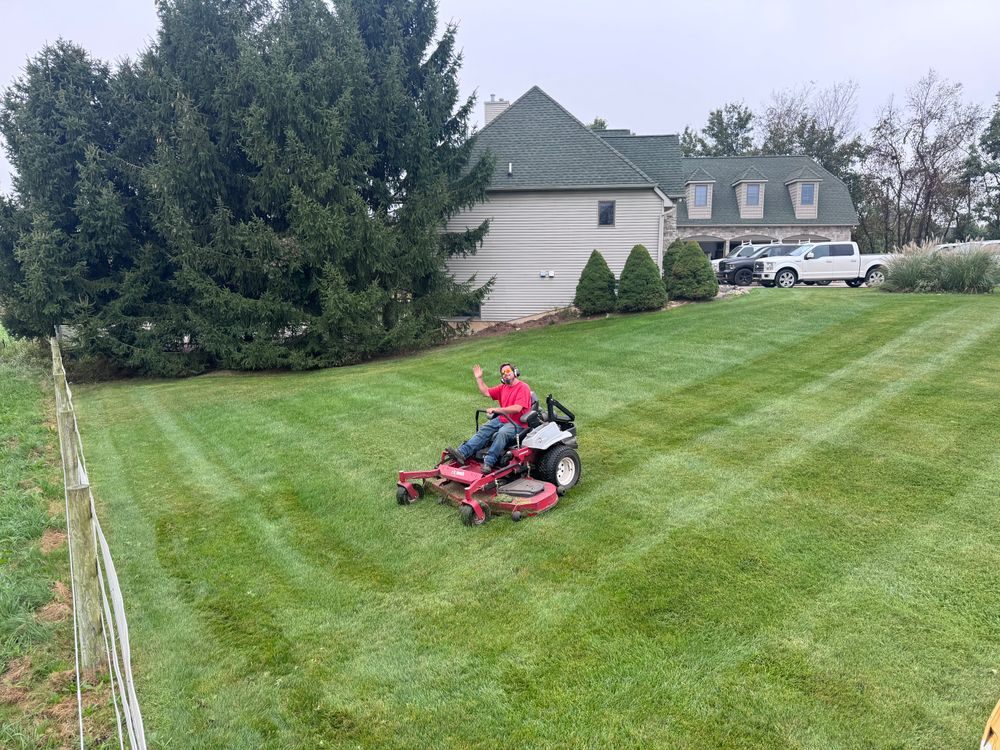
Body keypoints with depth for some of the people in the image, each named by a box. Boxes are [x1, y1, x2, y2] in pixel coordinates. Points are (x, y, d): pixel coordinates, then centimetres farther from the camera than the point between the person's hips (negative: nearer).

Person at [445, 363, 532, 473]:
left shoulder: (523, 387, -8)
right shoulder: (503, 387, 18)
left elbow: (517, 408, -20)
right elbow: (486, 392, 22)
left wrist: (497, 409, -24)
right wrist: (479, 378, 13)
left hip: (517, 424, -7)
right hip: (501, 419, 7)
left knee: (502, 433, -35)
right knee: (483, 430, -14)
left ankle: (488, 463, -42)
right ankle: (462, 453, -27)